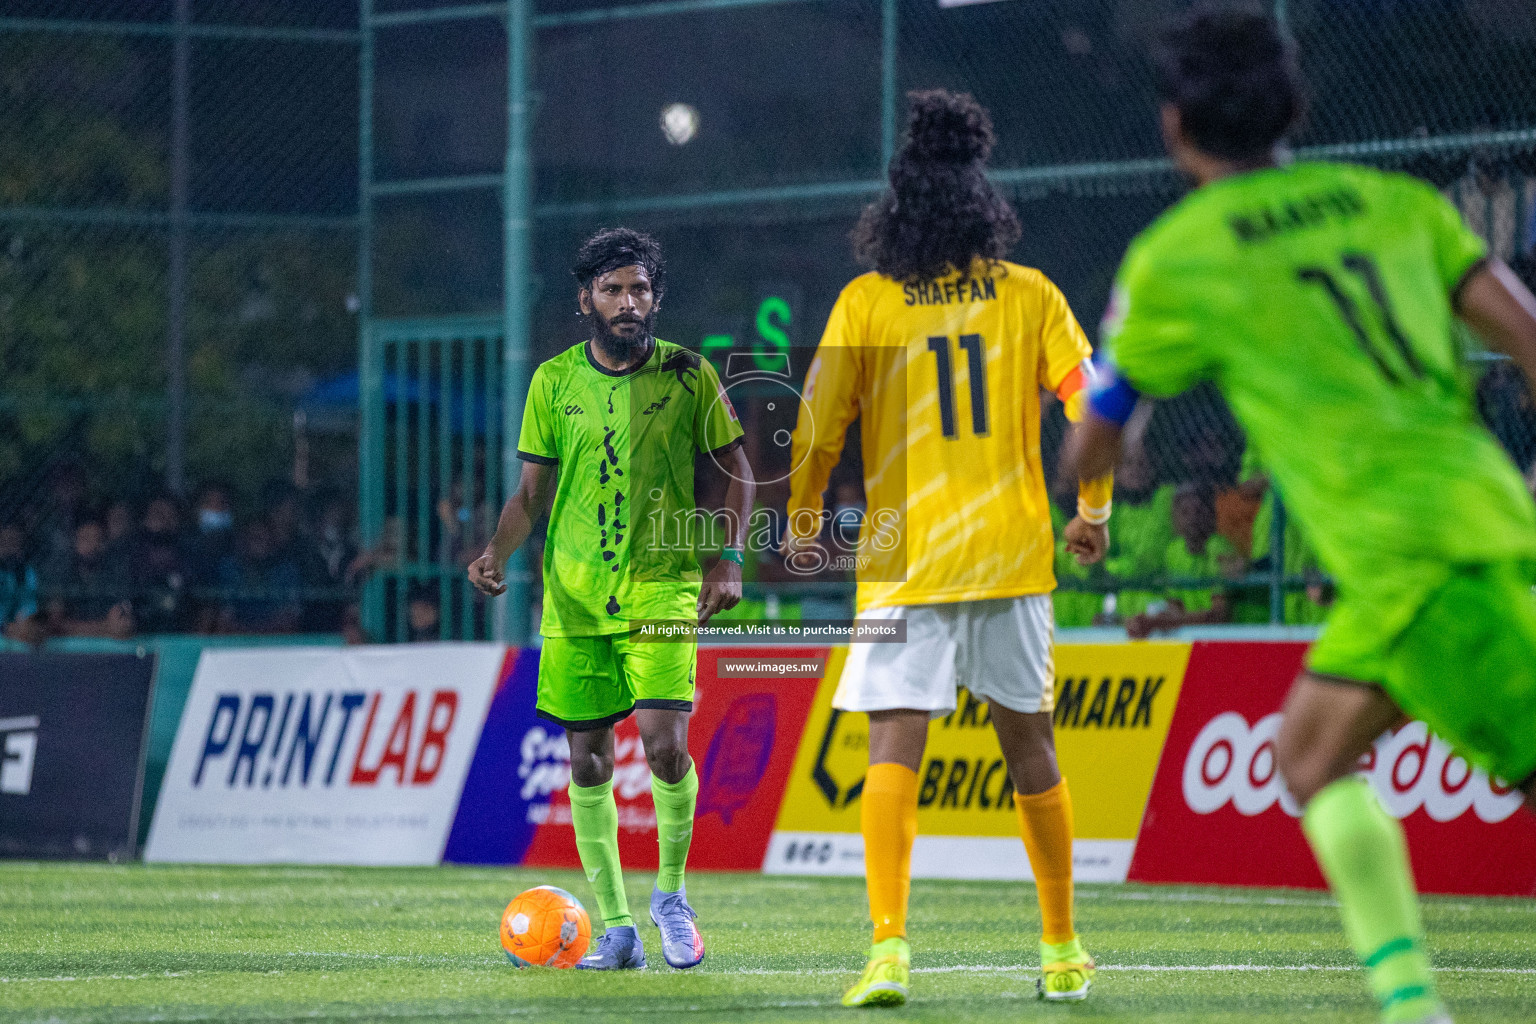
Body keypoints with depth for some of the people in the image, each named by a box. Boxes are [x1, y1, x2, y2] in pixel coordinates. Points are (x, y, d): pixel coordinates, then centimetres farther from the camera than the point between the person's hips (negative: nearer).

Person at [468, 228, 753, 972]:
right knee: (587, 758, 2)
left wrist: (729, 557, -4)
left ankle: (671, 895, 6)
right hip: (573, 595, 2)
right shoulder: (554, 381, 5)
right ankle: (616, 926, 12)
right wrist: (498, 552, -5)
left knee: (663, 738, -17)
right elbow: (531, 491, 12)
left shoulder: (689, 375, 1)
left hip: (662, 585, -2)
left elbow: (735, 470, 9)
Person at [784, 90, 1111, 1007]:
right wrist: (1094, 509, 13)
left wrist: (803, 516, 13)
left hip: (905, 560, -2)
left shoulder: (866, 303, -2)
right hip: (1012, 553, 2)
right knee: (1029, 744, 14)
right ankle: (1063, 950, 21)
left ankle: (890, 947, -20)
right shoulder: (1031, 295, 3)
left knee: (895, 750, -5)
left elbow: (819, 426, -4)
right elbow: (1093, 407, -1)